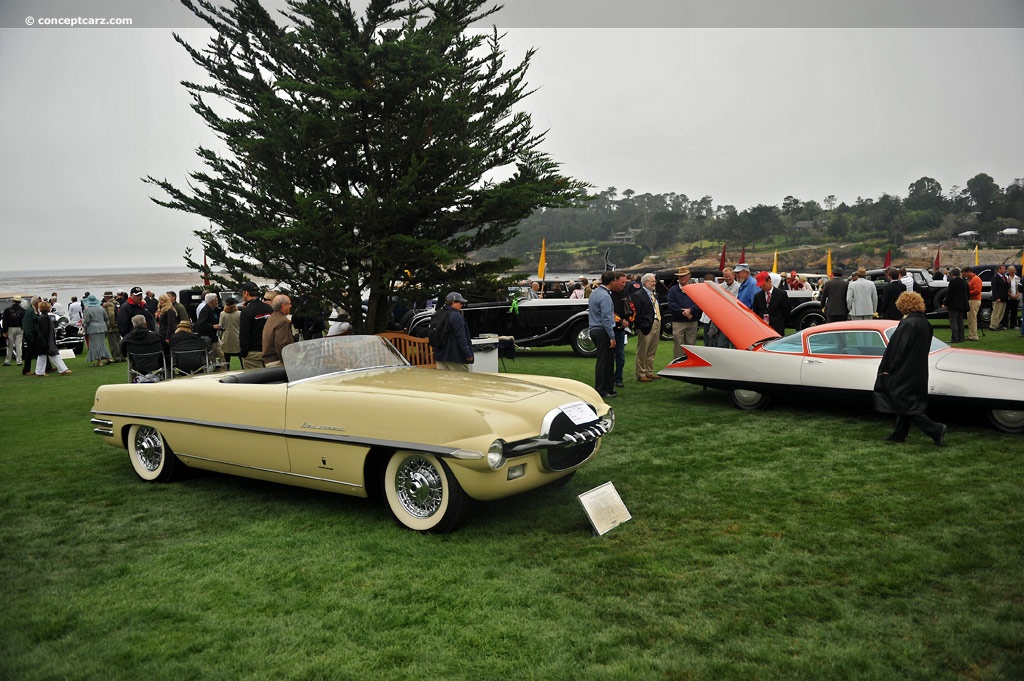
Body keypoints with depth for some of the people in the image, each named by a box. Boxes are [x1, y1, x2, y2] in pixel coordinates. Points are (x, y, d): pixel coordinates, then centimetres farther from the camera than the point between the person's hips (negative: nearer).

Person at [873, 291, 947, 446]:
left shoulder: (907, 324, -21)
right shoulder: (926, 324, 6)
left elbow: (898, 348, -21)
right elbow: (924, 348, 14)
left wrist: (887, 368, -12)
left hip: (904, 371, -9)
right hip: (919, 373, 9)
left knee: (904, 403, -2)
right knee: (905, 403, 17)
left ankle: (936, 430, -7)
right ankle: (899, 433, 26)